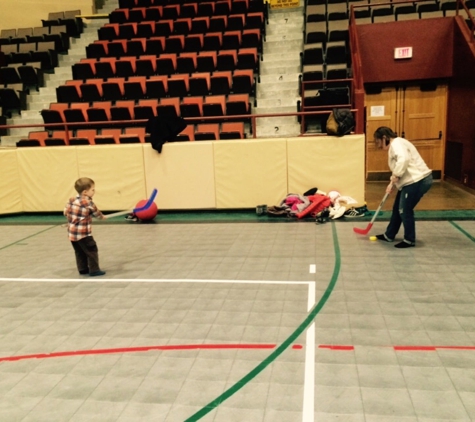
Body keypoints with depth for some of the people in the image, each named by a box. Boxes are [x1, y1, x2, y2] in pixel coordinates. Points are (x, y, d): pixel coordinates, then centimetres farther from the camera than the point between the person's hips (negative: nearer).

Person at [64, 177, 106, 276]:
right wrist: (102, 217, 22)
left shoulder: (71, 200, 2)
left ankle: (83, 269, 26)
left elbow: (65, 212, 9)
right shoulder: (89, 203, -15)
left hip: (71, 233, 8)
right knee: (92, 250, 3)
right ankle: (94, 270, 5)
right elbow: (96, 213, 0)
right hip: (83, 233, -8)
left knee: (80, 252, 19)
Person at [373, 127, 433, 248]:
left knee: (405, 210, -2)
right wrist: (392, 183, 12)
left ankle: (409, 240, 12)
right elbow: (398, 167, 23)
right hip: (411, 182, 11)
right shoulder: (394, 146, 20)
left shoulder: (396, 143, -13)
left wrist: (396, 175, -23)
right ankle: (389, 235, 30)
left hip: (418, 181, -11)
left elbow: (404, 159, -33)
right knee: (397, 209, 17)